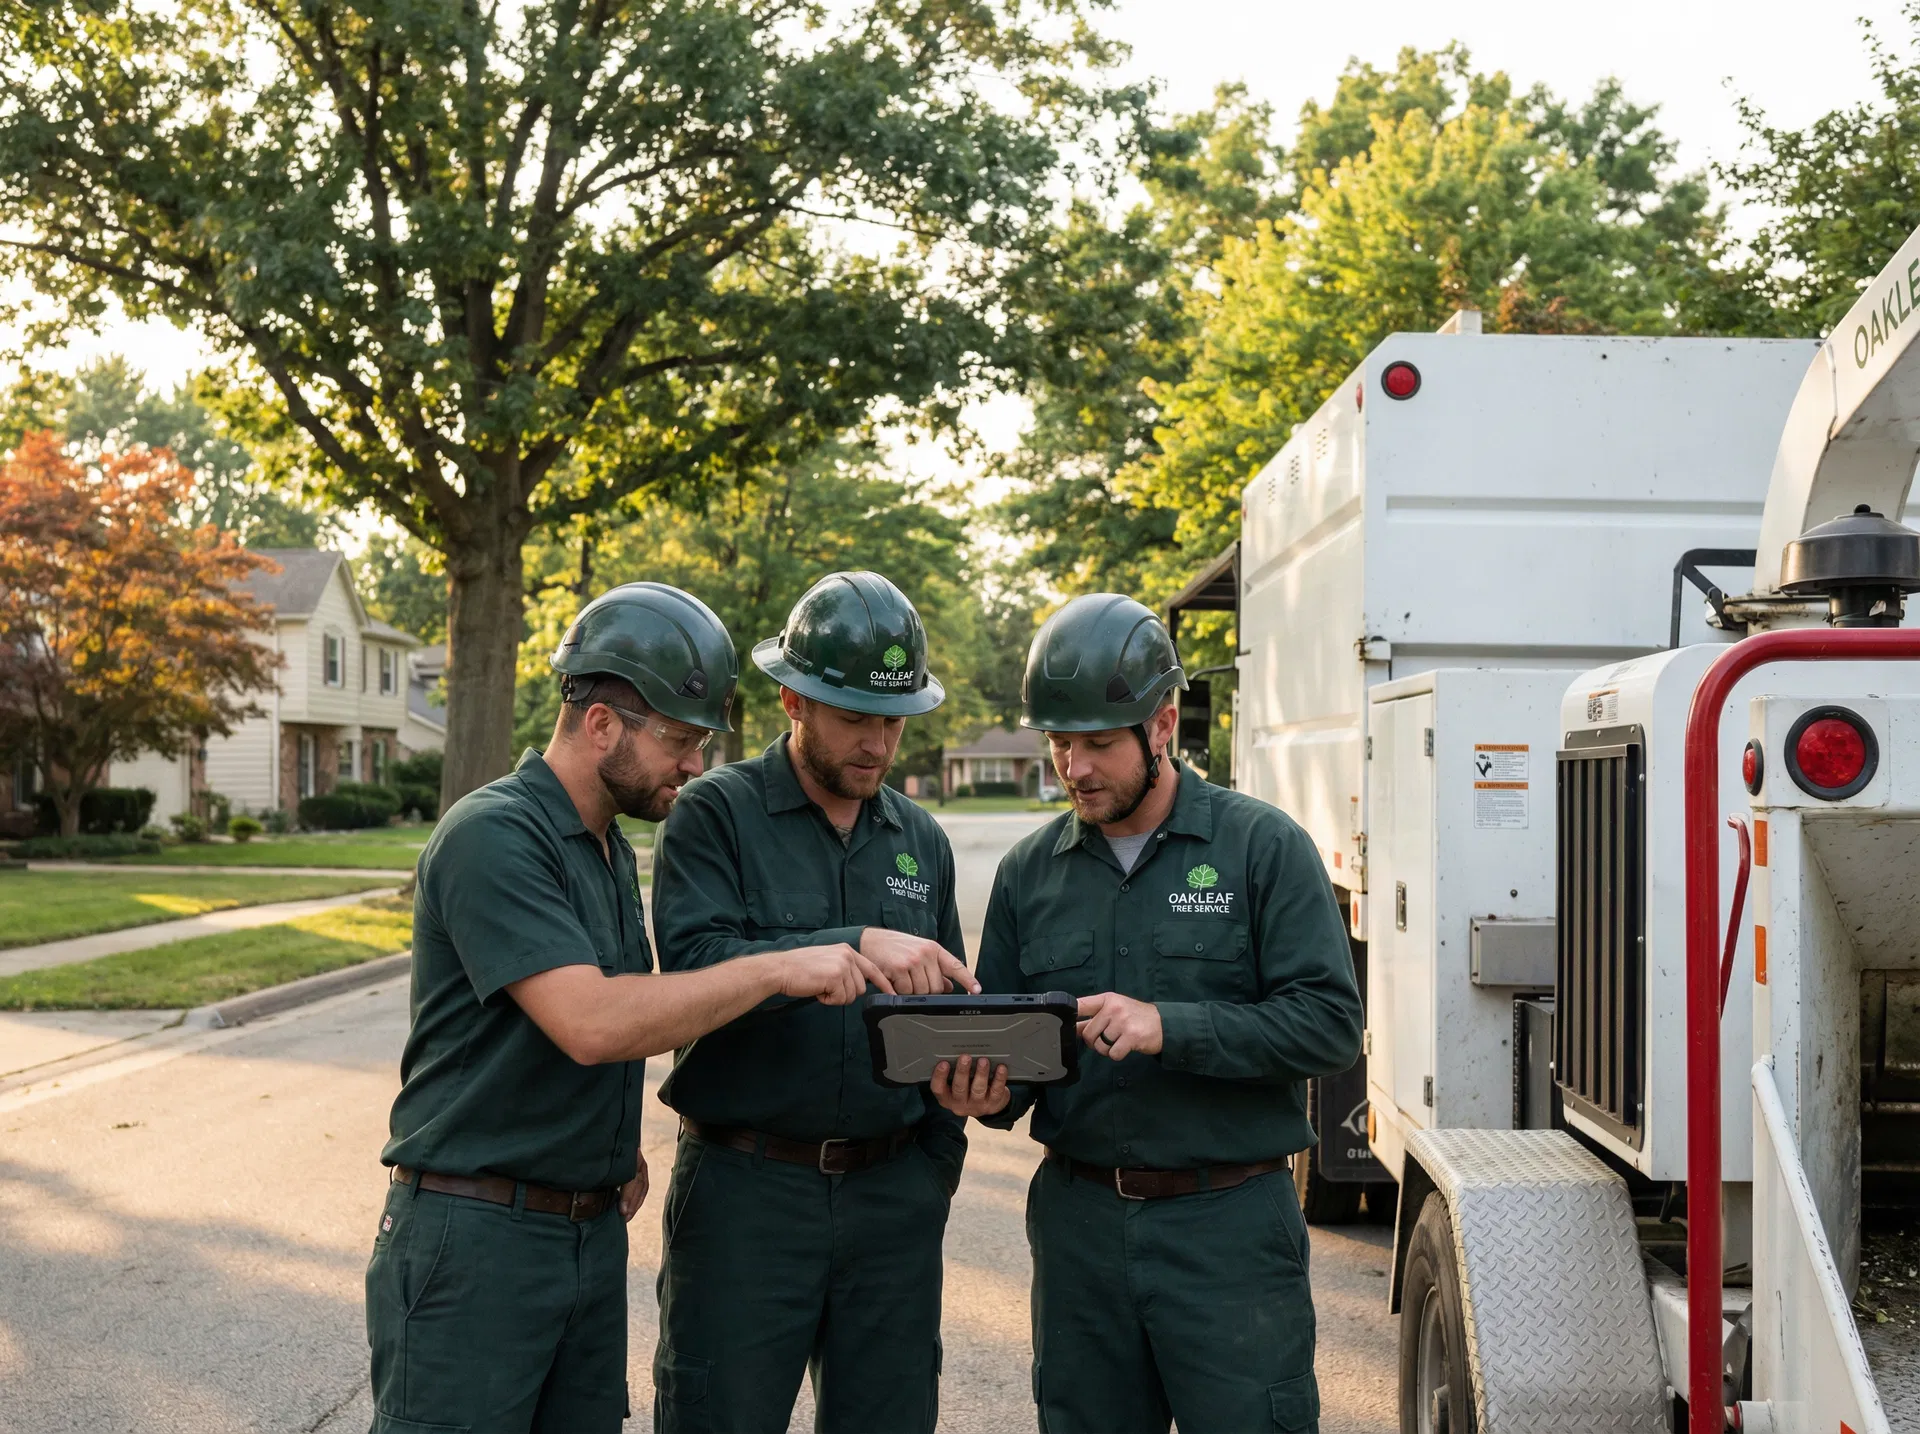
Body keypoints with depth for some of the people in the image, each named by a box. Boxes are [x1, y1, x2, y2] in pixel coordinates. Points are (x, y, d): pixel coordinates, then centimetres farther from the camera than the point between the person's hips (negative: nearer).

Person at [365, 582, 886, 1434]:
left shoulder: (612, 849, 13)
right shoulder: (493, 836, -16)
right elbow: (589, 1024, -27)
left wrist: (618, 1149, 9)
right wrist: (778, 969, -24)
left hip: (593, 1229, 8)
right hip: (474, 1234, -8)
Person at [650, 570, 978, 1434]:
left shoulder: (922, 841, 12)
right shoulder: (715, 814, -3)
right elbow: (695, 967, -19)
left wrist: (939, 1160, 10)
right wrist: (853, 946, -28)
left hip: (892, 1194, 5)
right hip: (746, 1190, -4)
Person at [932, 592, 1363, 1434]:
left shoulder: (1262, 847, -3)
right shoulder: (1029, 873, 8)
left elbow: (1330, 1023, -11)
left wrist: (1170, 1028, -22)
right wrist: (986, 1094, -10)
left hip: (1230, 1227, -4)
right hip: (1079, 1222, 4)